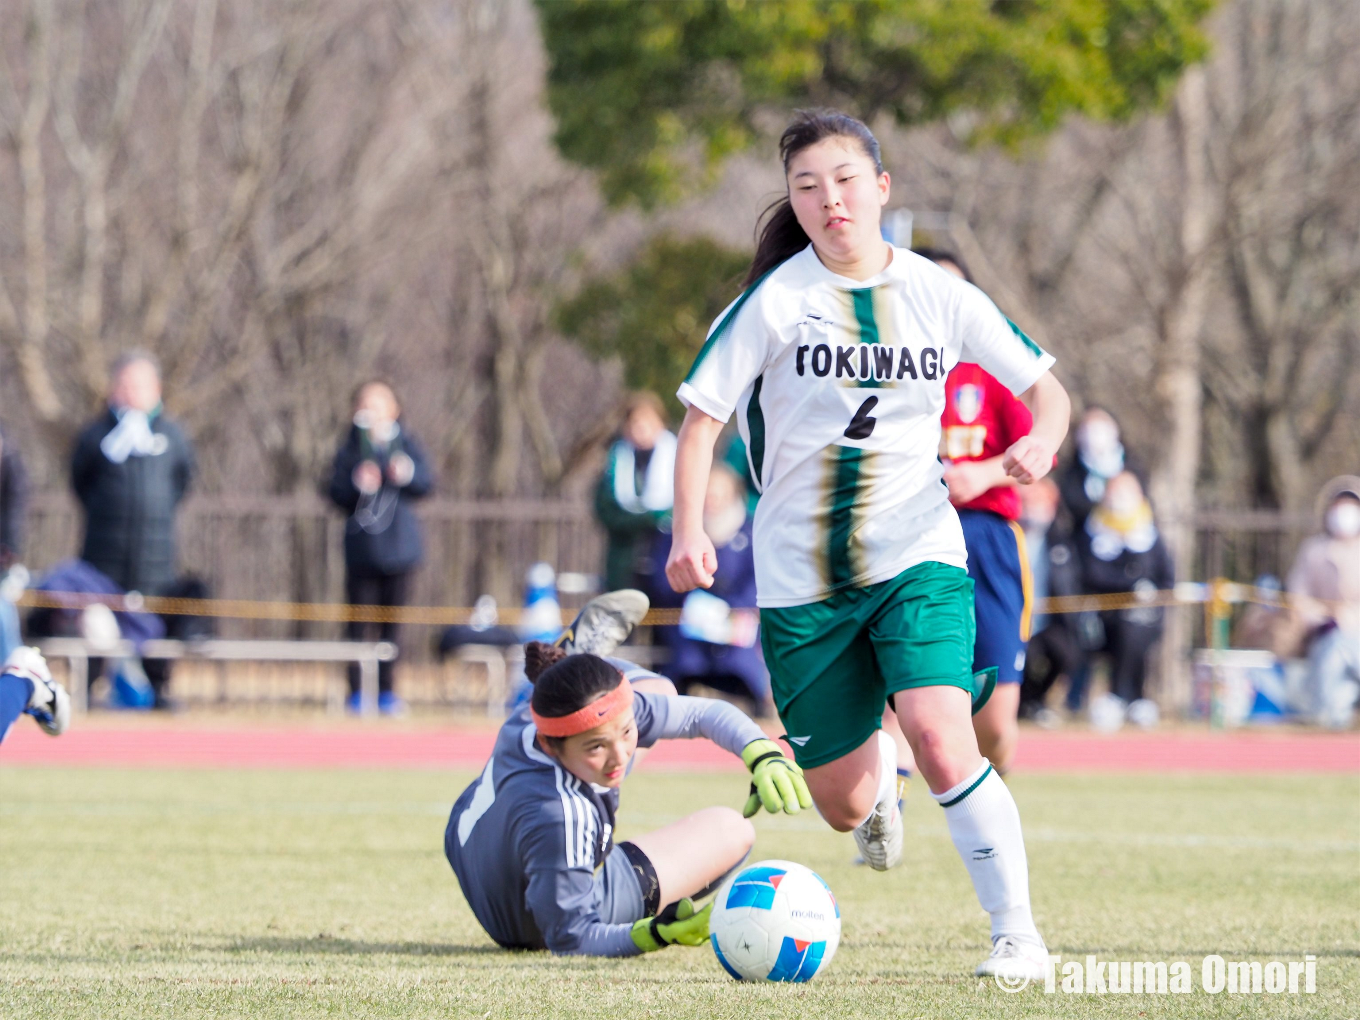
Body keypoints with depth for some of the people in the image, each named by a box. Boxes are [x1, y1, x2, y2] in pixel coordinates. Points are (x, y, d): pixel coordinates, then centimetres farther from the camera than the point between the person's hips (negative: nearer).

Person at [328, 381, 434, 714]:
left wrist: (407, 474, -20)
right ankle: (356, 691, 2)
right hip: (362, 545, -1)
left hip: (398, 545, 1)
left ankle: (386, 690, 13)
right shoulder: (351, 447, 3)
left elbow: (426, 483, -1)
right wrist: (357, 484, -21)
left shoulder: (405, 442, 6)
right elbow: (336, 493, -2)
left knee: (391, 621, 6)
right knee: (358, 622, -3)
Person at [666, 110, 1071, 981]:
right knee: (841, 804, 6)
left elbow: (1044, 386, 7)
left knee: (942, 739, -25)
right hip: (800, 575, 1)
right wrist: (689, 530, -19)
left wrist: (1041, 439, -16)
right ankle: (876, 775, 45)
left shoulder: (938, 294, -1)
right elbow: (702, 415, -4)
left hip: (916, 556, -1)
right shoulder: (775, 301, -6)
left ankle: (1017, 932, -12)